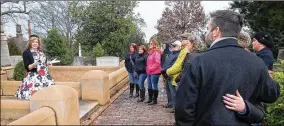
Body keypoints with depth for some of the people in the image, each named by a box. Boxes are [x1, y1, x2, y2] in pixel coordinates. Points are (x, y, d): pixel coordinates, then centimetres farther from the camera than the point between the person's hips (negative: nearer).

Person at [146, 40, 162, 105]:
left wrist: (151, 69, -14)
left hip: (154, 73, -9)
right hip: (149, 73, 9)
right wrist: (147, 69, 12)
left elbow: (157, 63, -17)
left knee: (154, 86, -1)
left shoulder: (156, 52, -11)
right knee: (149, 86, 15)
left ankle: (155, 100, 8)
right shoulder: (150, 52, 16)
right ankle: (150, 98, 27)